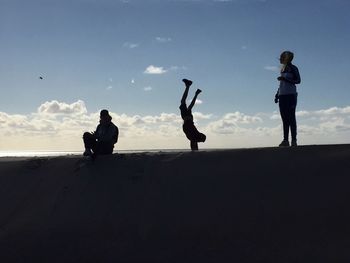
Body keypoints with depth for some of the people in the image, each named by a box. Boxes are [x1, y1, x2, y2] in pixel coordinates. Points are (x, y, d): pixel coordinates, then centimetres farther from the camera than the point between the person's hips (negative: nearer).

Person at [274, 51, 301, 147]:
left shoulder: (293, 68, -2)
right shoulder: (282, 69, 18)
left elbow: (298, 80, -9)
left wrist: (286, 79, -19)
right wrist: (277, 94, 17)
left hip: (291, 95, -7)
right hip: (282, 96, 7)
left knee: (291, 118, -8)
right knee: (284, 118, 4)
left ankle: (294, 140, -7)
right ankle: (285, 140, 6)